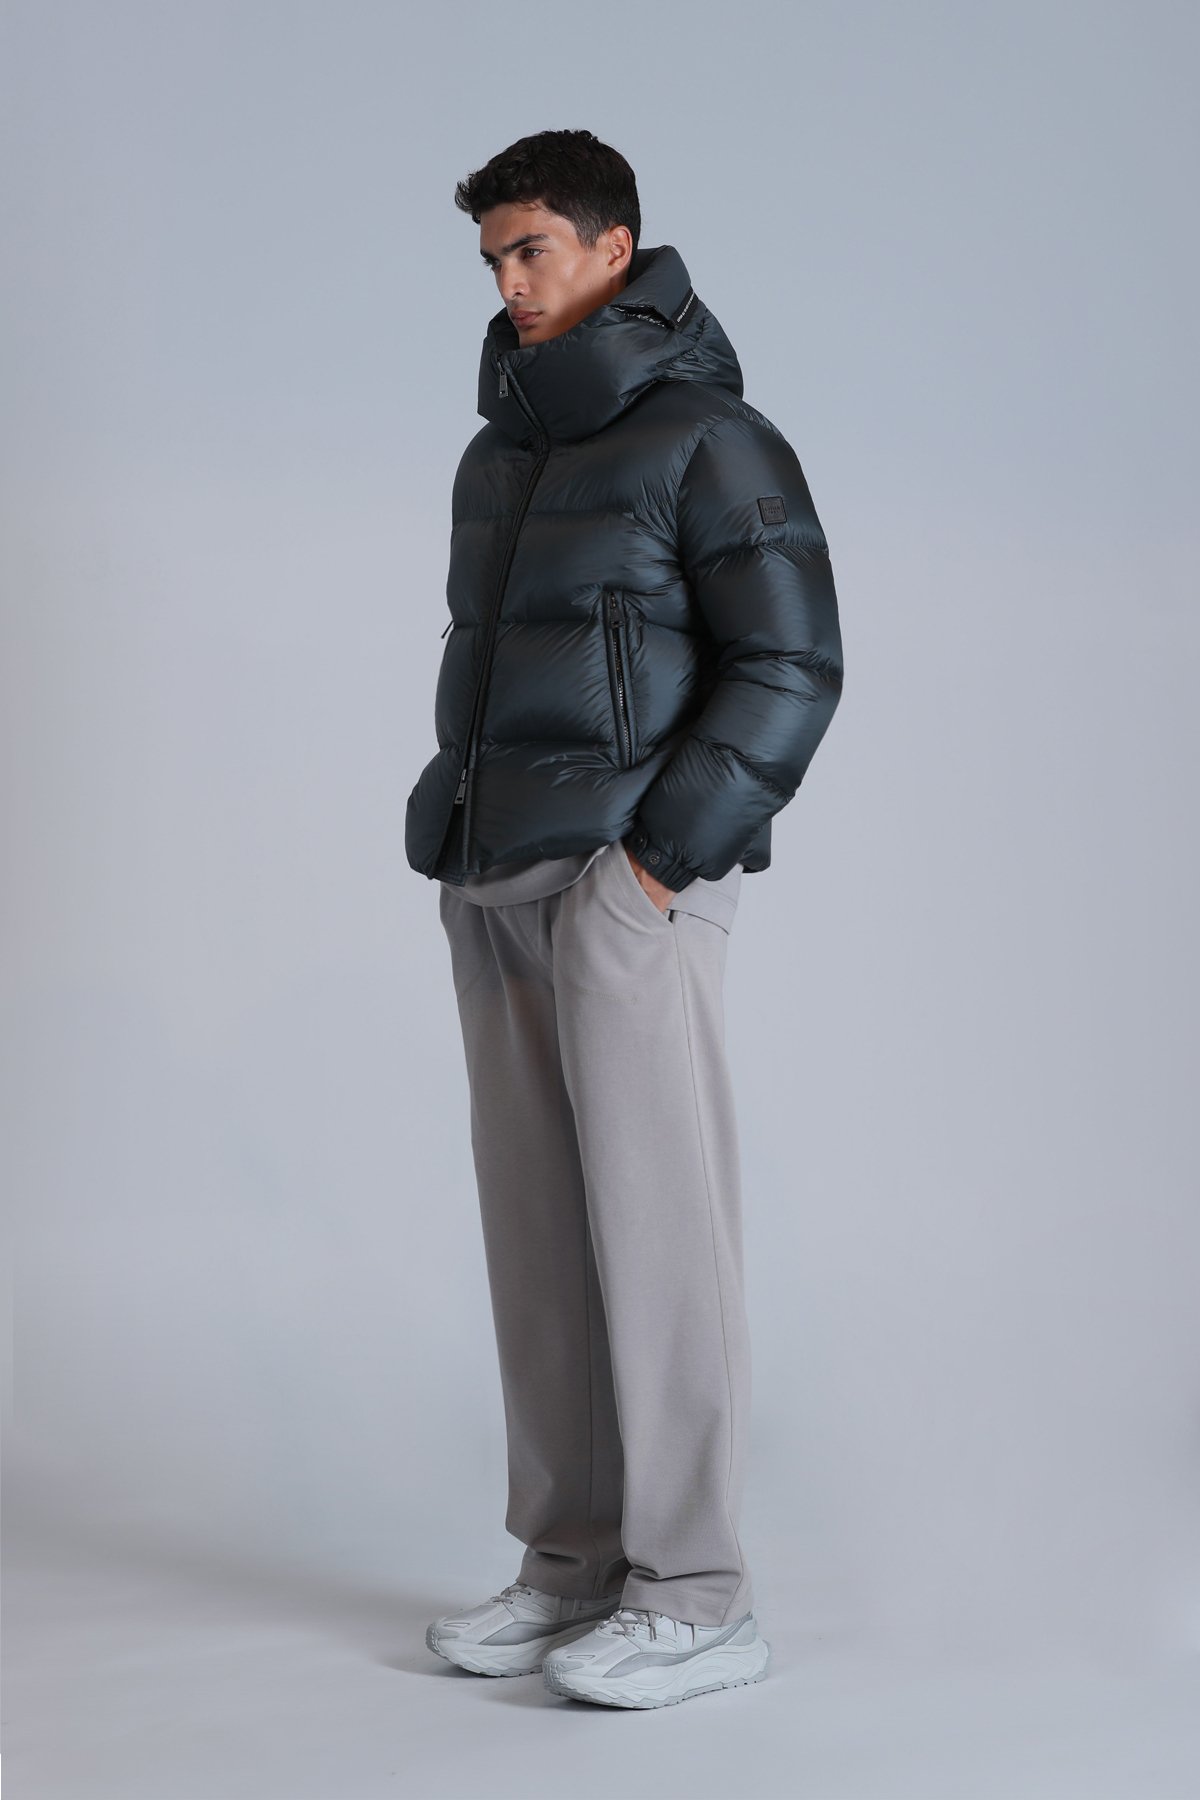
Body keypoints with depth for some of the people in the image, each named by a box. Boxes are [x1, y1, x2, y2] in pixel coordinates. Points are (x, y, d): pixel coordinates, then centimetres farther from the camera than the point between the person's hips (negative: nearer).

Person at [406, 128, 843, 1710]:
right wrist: (462, 854, 12)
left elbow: (791, 666, -12)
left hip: (629, 883, -8)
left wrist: (658, 864, -17)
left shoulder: (707, 437, -6)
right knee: (535, 1226, 9)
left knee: (655, 1220, -6)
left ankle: (698, 1599, 1)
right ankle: (574, 1563, 18)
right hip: (499, 889, 8)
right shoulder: (501, 453, 18)